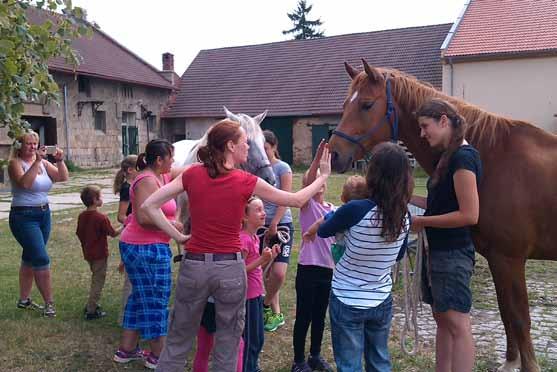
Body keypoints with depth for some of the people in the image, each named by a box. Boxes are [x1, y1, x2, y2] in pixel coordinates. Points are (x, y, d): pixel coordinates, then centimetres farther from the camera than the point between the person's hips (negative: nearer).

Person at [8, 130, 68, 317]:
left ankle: (24, 300, 27)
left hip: (44, 214, 6)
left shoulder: (43, 162, 7)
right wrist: (37, 161, -29)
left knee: (31, 258, 15)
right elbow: (25, 183, -26)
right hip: (24, 217, -6)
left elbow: (62, 177, -1)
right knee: (42, 259, -10)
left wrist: (60, 161, -15)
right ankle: (49, 303, -2)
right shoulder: (15, 163, -8)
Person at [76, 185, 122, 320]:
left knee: (95, 279, 23)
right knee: (98, 281, 3)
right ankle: (91, 311, 6)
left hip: (88, 253, 7)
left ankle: (91, 304, 31)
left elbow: (79, 234, 9)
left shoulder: (82, 216, 1)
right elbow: (113, 233, -12)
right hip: (100, 254, -7)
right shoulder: (101, 218, -20)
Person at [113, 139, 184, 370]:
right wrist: (172, 225, -15)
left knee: (141, 298, 17)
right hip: (146, 249, -10)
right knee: (156, 300, 1)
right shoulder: (148, 181, -18)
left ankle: (126, 350, 28)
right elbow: (144, 218, -26)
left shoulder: (161, 176, 11)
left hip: (142, 247, 10)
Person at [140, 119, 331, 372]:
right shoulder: (246, 182, -8)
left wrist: (178, 236, 2)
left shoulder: (192, 174, -2)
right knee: (227, 345, 15)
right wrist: (323, 175, 14)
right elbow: (296, 200, 2)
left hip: (194, 265, 2)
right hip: (230, 269, -2)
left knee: (178, 342, 16)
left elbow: (149, 206, -3)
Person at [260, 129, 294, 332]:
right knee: (267, 271, 9)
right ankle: (275, 313, 24)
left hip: (281, 224, -4)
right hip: (262, 225, 4)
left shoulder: (283, 168, -6)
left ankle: (266, 304, 13)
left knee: (279, 273, -13)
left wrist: (273, 225, -13)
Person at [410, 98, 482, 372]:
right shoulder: (448, 156, 11)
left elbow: (469, 215, -22)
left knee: (457, 323, -2)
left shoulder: (463, 157, -17)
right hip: (439, 250, 10)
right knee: (442, 318, 17)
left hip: (453, 253, -10)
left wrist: (422, 222, -16)